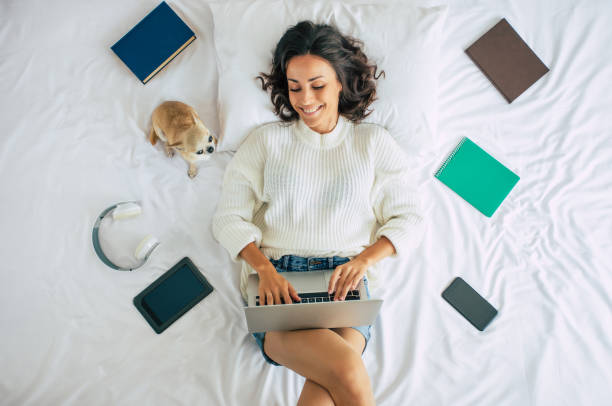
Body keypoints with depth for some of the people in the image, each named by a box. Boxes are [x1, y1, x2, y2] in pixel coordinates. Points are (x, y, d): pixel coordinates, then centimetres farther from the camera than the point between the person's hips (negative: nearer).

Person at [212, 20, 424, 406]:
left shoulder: (374, 141, 13)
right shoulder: (266, 140, 13)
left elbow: (410, 218, 9)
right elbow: (228, 217, 8)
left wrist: (366, 258, -10)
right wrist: (264, 267, -11)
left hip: (345, 283, 1)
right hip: (276, 282, 0)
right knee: (349, 373, -29)